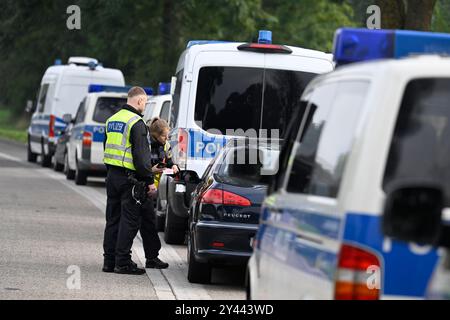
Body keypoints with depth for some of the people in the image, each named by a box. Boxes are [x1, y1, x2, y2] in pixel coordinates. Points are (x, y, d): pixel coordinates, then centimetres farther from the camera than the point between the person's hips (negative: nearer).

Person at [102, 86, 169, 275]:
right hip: (129, 178, -8)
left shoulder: (112, 120, 14)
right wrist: (150, 180, -14)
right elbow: (141, 155, -18)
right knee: (130, 219, -4)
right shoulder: (136, 123, -13)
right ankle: (123, 262, -5)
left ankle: (109, 260, 11)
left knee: (113, 218, 11)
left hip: (112, 175, 8)